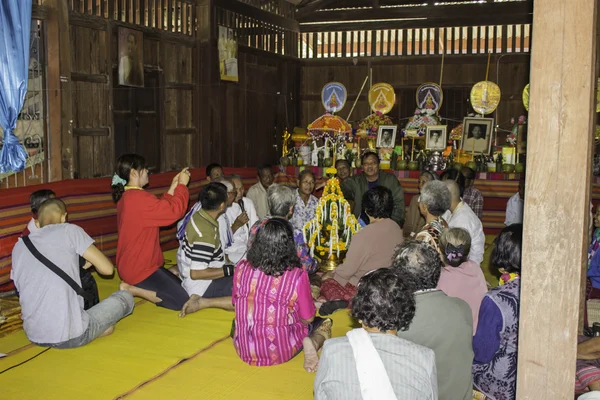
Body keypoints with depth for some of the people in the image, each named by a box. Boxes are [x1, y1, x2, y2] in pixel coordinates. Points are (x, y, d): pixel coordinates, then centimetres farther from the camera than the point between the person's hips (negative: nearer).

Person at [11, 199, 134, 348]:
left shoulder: (18, 247, 12)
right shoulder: (69, 230, -1)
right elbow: (107, 268, -2)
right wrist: (90, 261, 22)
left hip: (34, 336, 5)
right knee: (125, 297, 19)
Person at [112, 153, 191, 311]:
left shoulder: (126, 196, 8)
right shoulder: (138, 198, -25)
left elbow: (160, 209, 13)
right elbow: (174, 211, -22)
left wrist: (173, 188, 8)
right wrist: (182, 185, -9)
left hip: (134, 264, 10)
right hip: (140, 268, -10)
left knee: (180, 286, 18)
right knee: (181, 300, -10)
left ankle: (135, 286, 10)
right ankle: (131, 290, -6)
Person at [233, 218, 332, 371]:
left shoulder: (241, 268, -11)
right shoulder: (297, 276, -20)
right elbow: (308, 319, -8)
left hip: (244, 350, 3)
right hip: (281, 353, -3)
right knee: (323, 324, 21)